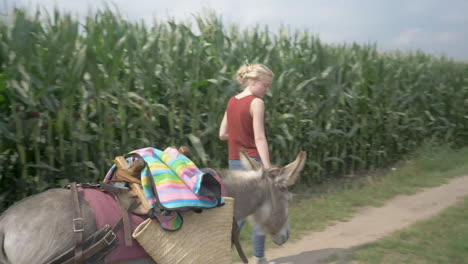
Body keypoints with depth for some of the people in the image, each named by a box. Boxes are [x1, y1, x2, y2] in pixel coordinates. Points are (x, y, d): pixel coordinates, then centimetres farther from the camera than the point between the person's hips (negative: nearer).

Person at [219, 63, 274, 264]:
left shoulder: (232, 102, 9)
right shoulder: (256, 102, -13)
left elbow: (222, 135, 10)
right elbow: (259, 139, -19)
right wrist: (268, 168, -20)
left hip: (235, 163, 7)